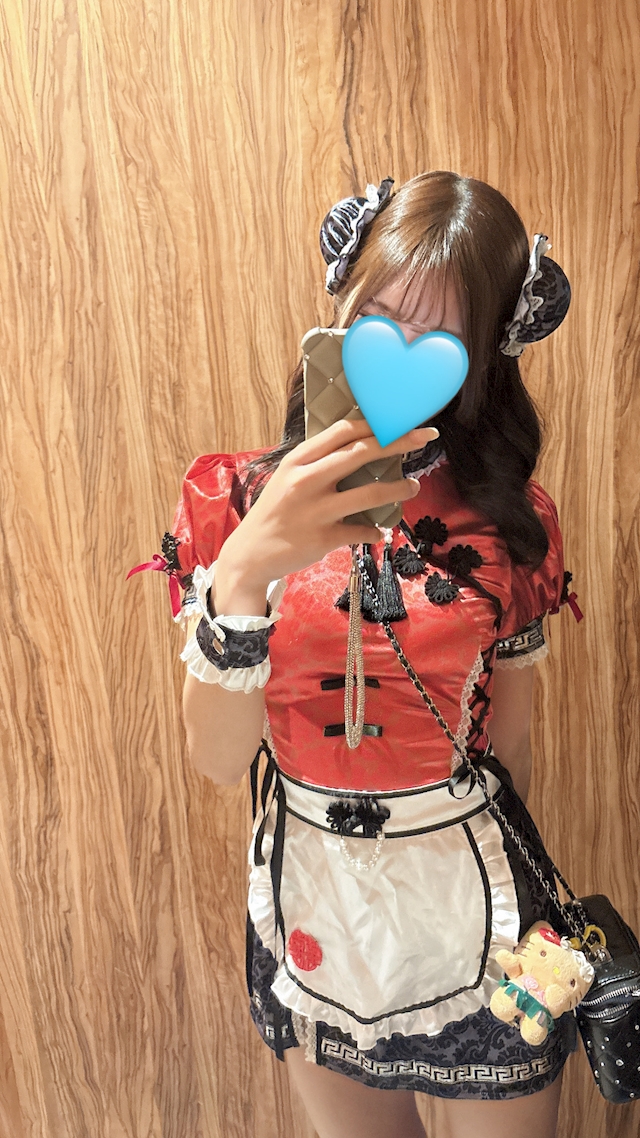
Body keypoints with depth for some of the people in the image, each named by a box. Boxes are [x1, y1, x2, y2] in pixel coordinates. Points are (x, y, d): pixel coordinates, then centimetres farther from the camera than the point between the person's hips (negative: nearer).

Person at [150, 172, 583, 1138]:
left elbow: (509, 734, 2)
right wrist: (245, 571, -34)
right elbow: (218, 758, -17)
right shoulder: (238, 499, -12)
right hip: (312, 900, 1)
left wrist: (526, 902, 13)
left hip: (476, 902, 0)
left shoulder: (506, 517, -9)